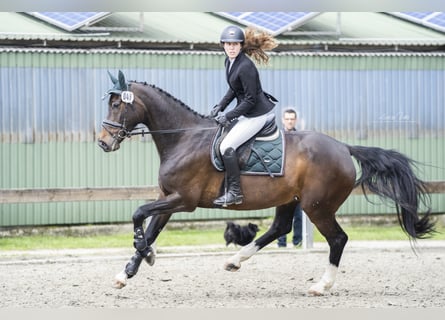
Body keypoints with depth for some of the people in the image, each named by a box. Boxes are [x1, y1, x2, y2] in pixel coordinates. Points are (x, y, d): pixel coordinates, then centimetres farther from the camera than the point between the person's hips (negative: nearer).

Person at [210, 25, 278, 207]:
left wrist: (228, 116, -20)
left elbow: (250, 100, -22)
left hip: (257, 114, -11)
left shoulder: (246, 67, -25)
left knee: (227, 147, -16)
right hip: (246, 112, 11)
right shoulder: (229, 62, 5)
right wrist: (220, 107, 6)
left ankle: (234, 192, -10)